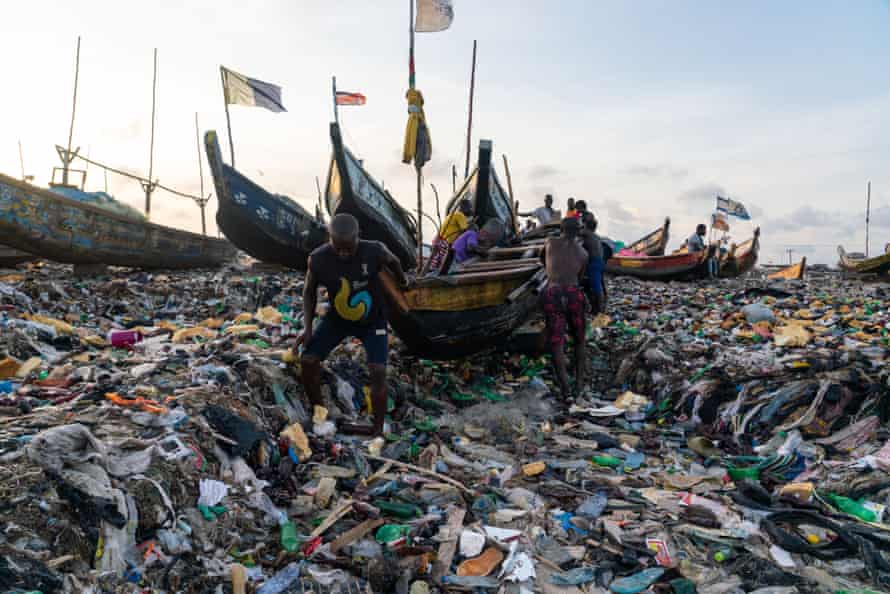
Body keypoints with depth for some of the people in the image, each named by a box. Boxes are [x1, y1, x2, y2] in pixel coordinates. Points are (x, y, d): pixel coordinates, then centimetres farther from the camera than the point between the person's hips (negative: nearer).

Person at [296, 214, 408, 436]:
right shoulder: (318, 258, -24)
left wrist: (403, 280, 17)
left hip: (372, 320, -2)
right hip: (336, 318, 2)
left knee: (378, 370, -17)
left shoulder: (374, 251, -28)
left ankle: (378, 428, 0)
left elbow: (392, 261, -3)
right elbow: (310, 291, -5)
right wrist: (308, 327, -14)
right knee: (308, 360, -9)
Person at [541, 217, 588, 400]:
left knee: (556, 343, 0)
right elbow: (579, 276, 18)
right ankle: (579, 383, 22)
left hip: (553, 294, -1)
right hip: (573, 293, 2)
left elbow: (542, 259, 27)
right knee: (579, 340, 19)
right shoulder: (583, 253, 13)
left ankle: (565, 388, -7)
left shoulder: (550, 243, 9)